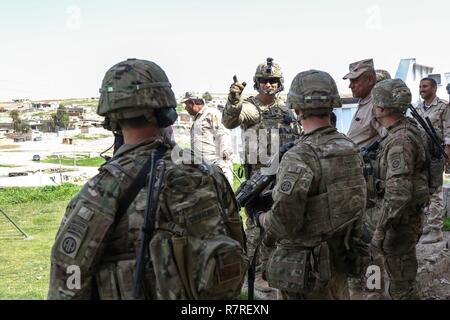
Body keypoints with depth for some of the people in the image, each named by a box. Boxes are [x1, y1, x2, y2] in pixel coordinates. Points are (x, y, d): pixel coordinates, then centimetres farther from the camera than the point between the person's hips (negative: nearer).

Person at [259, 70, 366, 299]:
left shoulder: (299, 157, -24)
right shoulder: (350, 148, 0)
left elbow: (284, 220, -25)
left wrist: (263, 218, -5)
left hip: (302, 269, -7)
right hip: (339, 262, 7)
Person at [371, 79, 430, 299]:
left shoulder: (400, 141, -26)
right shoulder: (409, 128, 6)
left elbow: (398, 193, -31)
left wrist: (380, 231, -27)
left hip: (401, 219, -10)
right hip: (411, 214, 10)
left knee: (401, 286, 2)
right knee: (405, 275, 24)